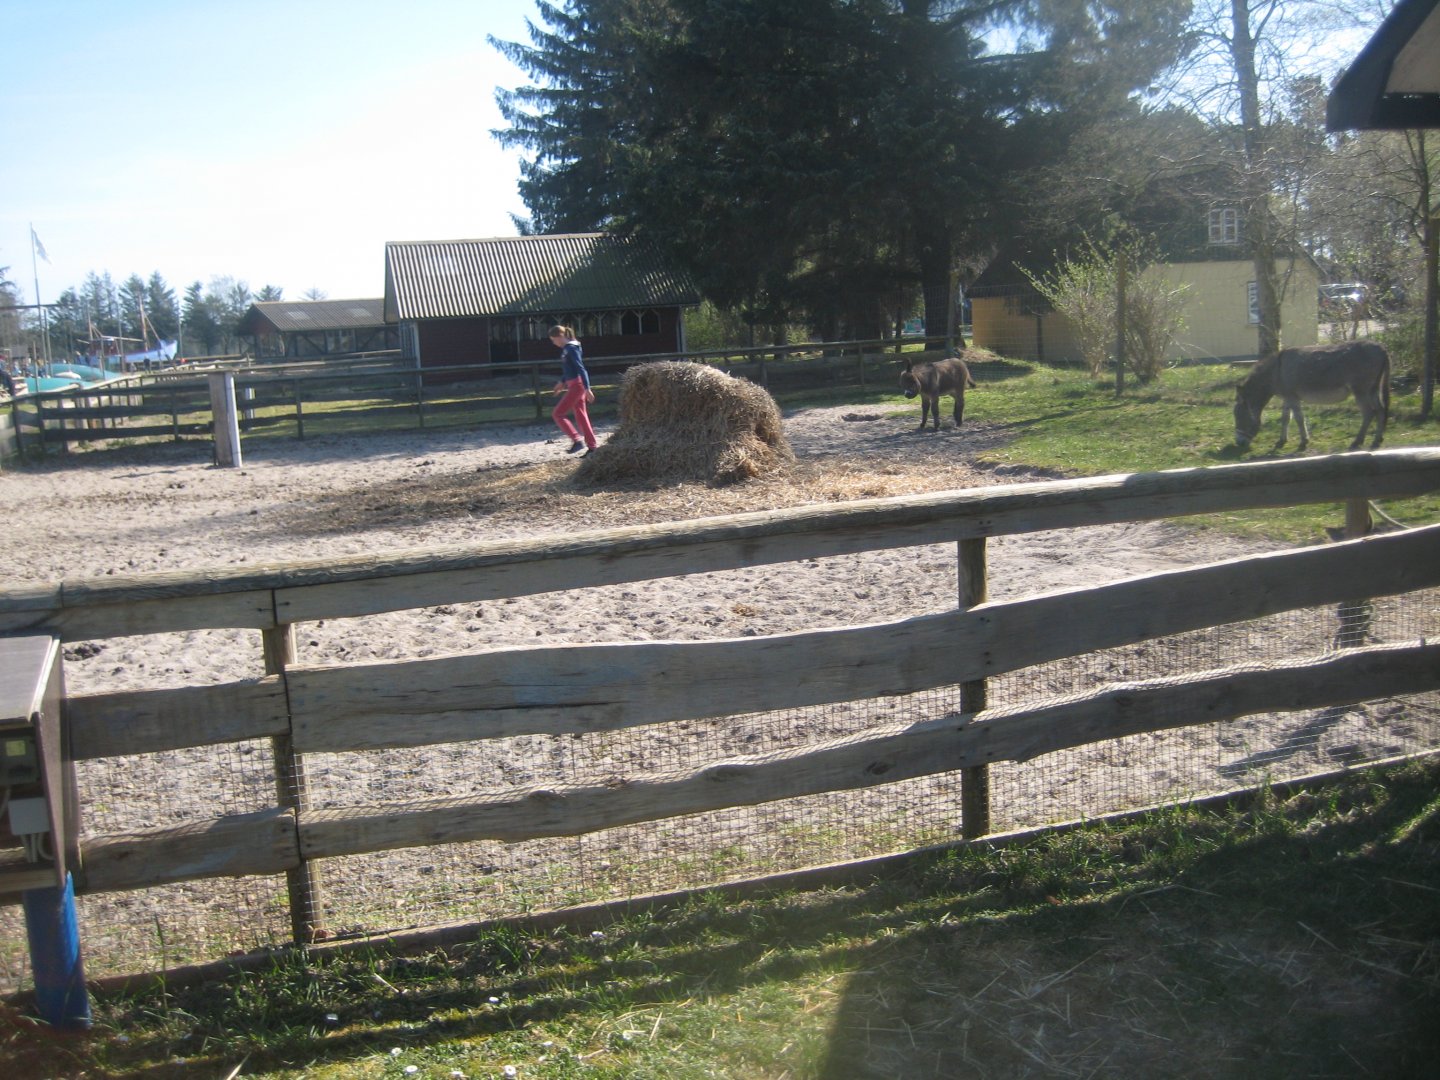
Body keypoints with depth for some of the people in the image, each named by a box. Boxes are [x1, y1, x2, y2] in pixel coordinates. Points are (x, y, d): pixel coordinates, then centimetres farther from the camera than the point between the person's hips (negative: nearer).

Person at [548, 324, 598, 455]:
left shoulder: (571, 349, -15)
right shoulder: (566, 349, 13)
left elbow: (581, 369, -20)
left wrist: (587, 389, -24)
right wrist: (562, 382, 29)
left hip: (576, 385, -10)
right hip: (574, 386, 10)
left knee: (558, 414, -7)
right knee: (581, 416, 10)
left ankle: (577, 441, -9)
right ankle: (591, 447, 12)